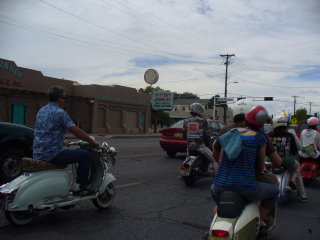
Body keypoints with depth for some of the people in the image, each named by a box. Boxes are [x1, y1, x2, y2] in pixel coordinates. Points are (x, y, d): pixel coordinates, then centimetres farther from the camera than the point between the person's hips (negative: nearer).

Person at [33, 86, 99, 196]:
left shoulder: (41, 110, 13)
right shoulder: (60, 112, -13)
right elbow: (77, 132, -14)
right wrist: (93, 142, -2)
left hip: (37, 154, 9)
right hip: (52, 154, -9)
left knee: (64, 154, 36)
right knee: (85, 155, 0)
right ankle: (79, 187, 2)